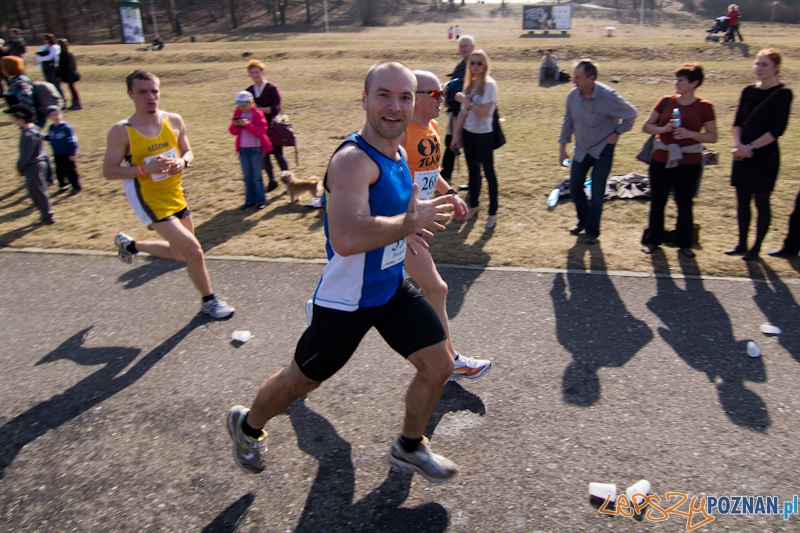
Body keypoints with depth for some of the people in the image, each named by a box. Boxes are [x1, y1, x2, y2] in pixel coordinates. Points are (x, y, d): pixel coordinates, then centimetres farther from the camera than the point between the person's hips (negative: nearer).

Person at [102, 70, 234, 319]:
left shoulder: (174, 121, -2)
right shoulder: (121, 131, -14)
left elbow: (188, 152, 11)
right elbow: (108, 171, -12)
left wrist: (183, 162, -13)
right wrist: (145, 168, -27)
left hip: (176, 196, 6)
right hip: (149, 201, -6)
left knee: (182, 253, 19)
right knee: (193, 249, -13)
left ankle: (130, 245, 43)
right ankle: (209, 301, 9)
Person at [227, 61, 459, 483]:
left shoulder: (397, 152, 3)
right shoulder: (353, 160, -27)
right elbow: (346, 239, -43)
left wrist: (399, 228, 4)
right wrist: (410, 220, -29)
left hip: (392, 287, 8)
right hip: (347, 300, -8)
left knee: (438, 366, 9)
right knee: (301, 380, 13)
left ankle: (409, 448, 35)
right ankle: (247, 425, 45)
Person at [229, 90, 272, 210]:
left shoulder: (258, 114, -6)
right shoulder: (238, 114, 7)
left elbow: (261, 131, -16)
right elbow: (233, 132, 7)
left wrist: (248, 125, -27)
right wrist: (234, 125, -14)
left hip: (255, 149, -5)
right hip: (243, 149, 5)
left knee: (257, 176, -1)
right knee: (247, 176, 9)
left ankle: (261, 200, 7)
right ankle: (250, 200, 16)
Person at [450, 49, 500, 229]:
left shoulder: (489, 84, -12)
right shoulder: (469, 84, 8)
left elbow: (485, 112, -20)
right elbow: (463, 112, 9)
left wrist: (467, 102, -18)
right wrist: (456, 135, 8)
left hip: (483, 135, -6)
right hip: (467, 133, 6)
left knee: (488, 173, 1)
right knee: (473, 171, 16)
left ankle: (492, 212, 9)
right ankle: (473, 205, 29)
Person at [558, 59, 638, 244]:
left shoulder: (607, 96, -22)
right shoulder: (573, 95, -9)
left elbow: (631, 114, -8)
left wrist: (617, 133, -9)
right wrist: (562, 147, 6)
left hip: (603, 149, -4)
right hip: (581, 149, 5)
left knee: (597, 192, -4)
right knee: (575, 187, 7)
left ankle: (592, 231, 12)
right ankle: (583, 220, 32)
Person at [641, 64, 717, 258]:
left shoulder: (704, 107, -2)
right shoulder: (666, 102, 3)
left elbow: (712, 137, -2)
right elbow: (646, 126, 6)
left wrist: (689, 133, -18)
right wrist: (662, 129, -14)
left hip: (689, 162, -2)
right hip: (661, 159, 2)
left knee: (685, 204, 6)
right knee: (657, 202, 8)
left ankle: (684, 243, 21)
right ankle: (653, 240, 22)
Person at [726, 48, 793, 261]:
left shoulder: (783, 93, -6)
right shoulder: (749, 91, 8)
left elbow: (778, 129, -12)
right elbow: (738, 122, 6)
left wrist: (751, 147, -16)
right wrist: (739, 145, -11)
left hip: (766, 155, -5)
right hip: (743, 154, 5)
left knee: (761, 201, 2)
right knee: (742, 200, 10)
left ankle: (756, 248, 12)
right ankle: (742, 243, 22)